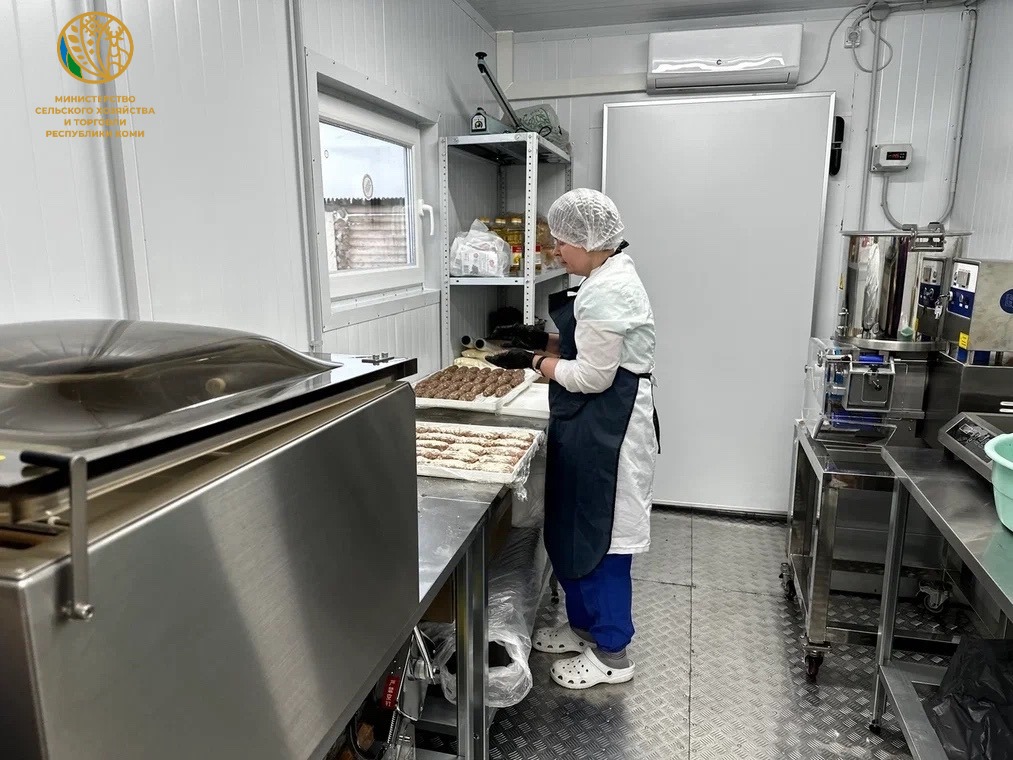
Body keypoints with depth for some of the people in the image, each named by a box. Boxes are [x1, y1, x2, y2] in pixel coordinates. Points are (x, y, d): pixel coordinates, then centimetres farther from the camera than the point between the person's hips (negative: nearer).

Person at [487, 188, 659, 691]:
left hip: (606, 427, -11)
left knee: (600, 535, 2)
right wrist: (541, 340, 9)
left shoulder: (605, 290, -21)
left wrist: (532, 361, -12)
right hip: (595, 424, 11)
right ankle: (583, 625, 37)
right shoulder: (609, 279, 13)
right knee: (575, 528, 20)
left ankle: (612, 654, 20)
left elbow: (593, 376, -22)